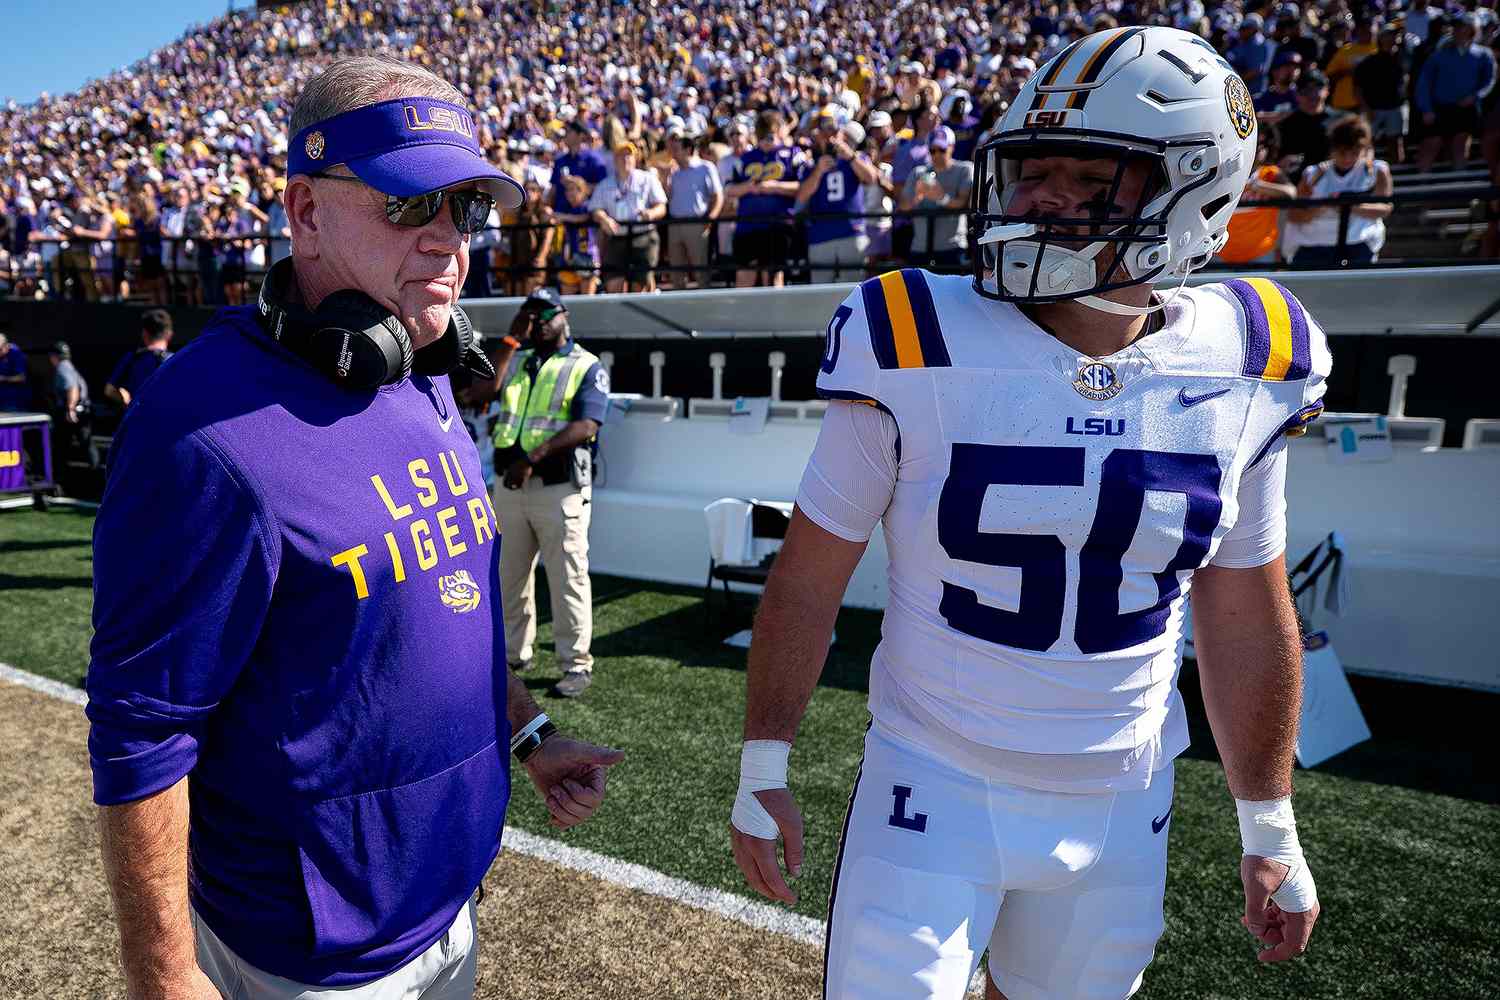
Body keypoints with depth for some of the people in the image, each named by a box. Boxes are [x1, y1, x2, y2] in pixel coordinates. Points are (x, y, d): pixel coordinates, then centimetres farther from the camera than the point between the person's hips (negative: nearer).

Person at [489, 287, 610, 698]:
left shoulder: (587, 367, 0)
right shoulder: (515, 361, 16)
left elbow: (586, 426, -14)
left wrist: (532, 456, -23)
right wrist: (512, 337, 1)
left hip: (559, 487, -5)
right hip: (509, 483, 6)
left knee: (567, 578, -1)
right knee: (509, 575, 14)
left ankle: (577, 664, 8)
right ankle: (513, 654, 29)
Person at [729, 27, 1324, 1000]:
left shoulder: (1244, 371, -7)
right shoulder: (920, 351, -17)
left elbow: (1246, 618, 4)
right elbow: (807, 582, -9)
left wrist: (1270, 828, 11)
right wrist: (763, 769, -4)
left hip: (1123, 808, 4)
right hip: (932, 791, -3)